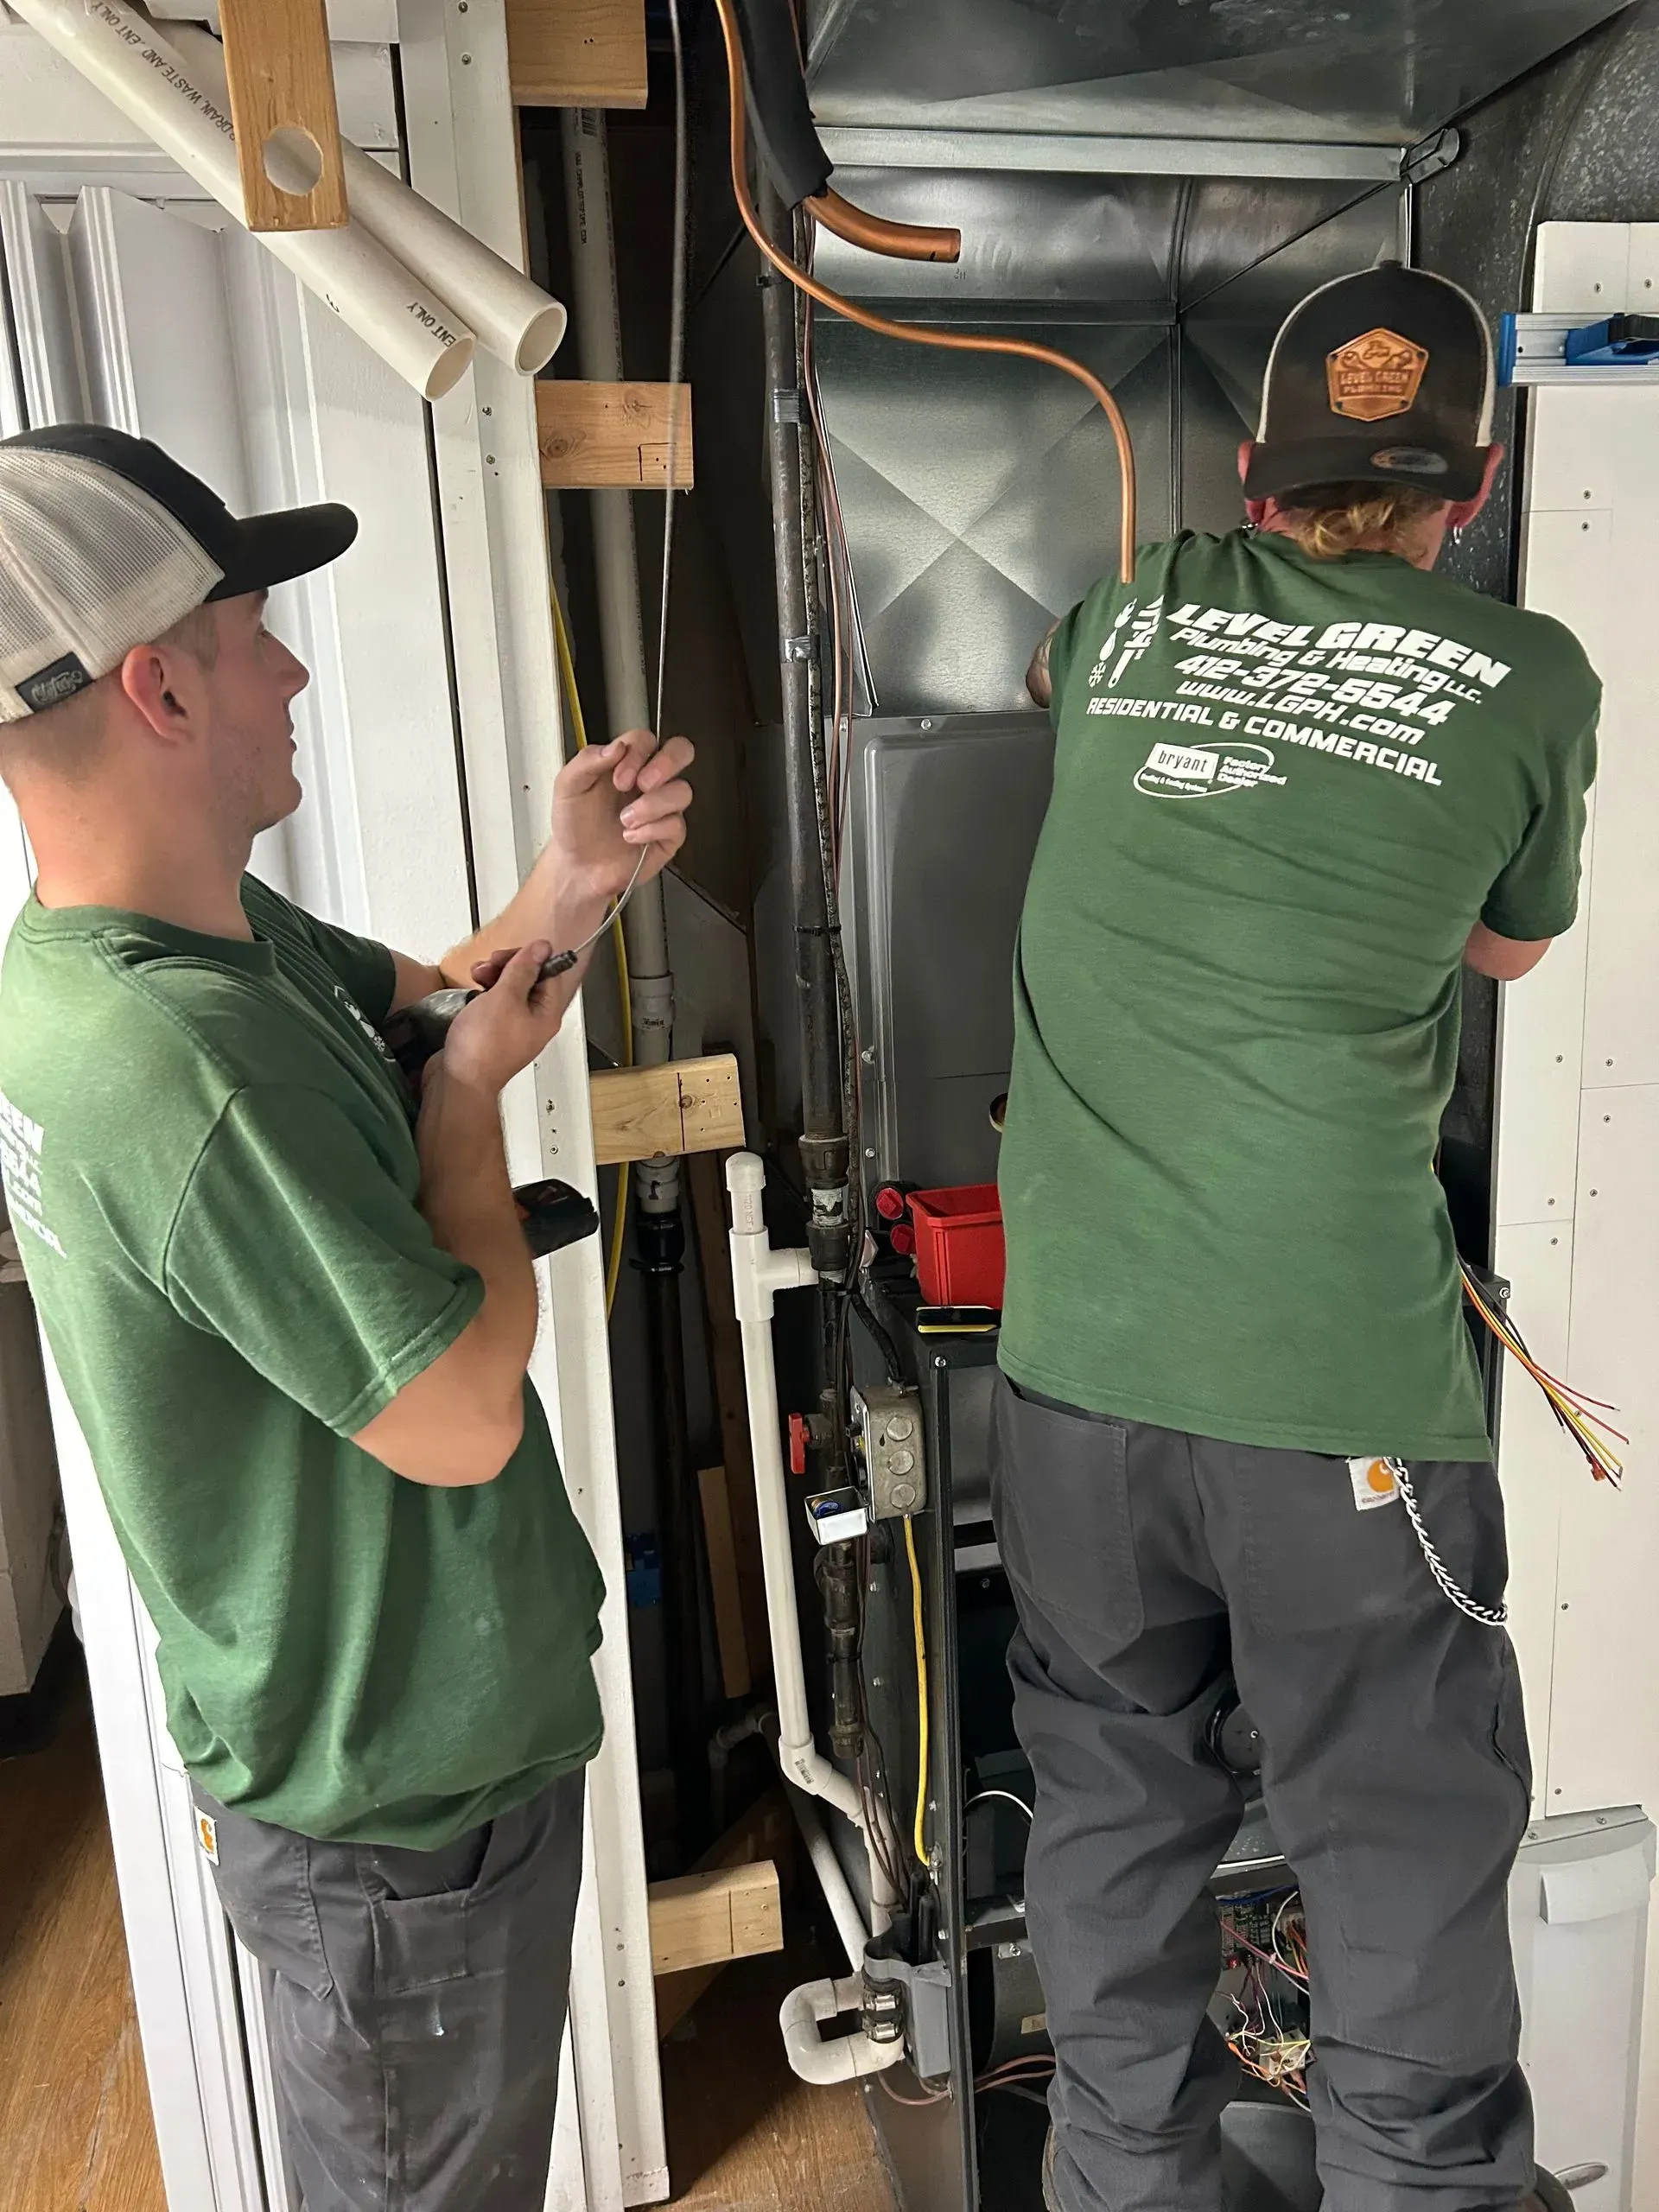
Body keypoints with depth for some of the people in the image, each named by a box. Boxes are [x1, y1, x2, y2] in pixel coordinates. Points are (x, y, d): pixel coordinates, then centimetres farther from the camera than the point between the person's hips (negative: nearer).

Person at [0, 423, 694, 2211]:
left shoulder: (215, 927, -4)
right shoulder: (191, 1064, -34)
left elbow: (409, 993, 12)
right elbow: (463, 1419, -28)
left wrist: (562, 893, -8)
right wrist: (472, 1092, -15)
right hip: (403, 1804, -8)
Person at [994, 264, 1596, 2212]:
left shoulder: (1124, 623, 8)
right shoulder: (1528, 683, 1)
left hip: (1075, 1352, 4)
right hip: (1337, 1383, -3)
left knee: (1111, 1800, 21)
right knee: (1406, 1852, 15)